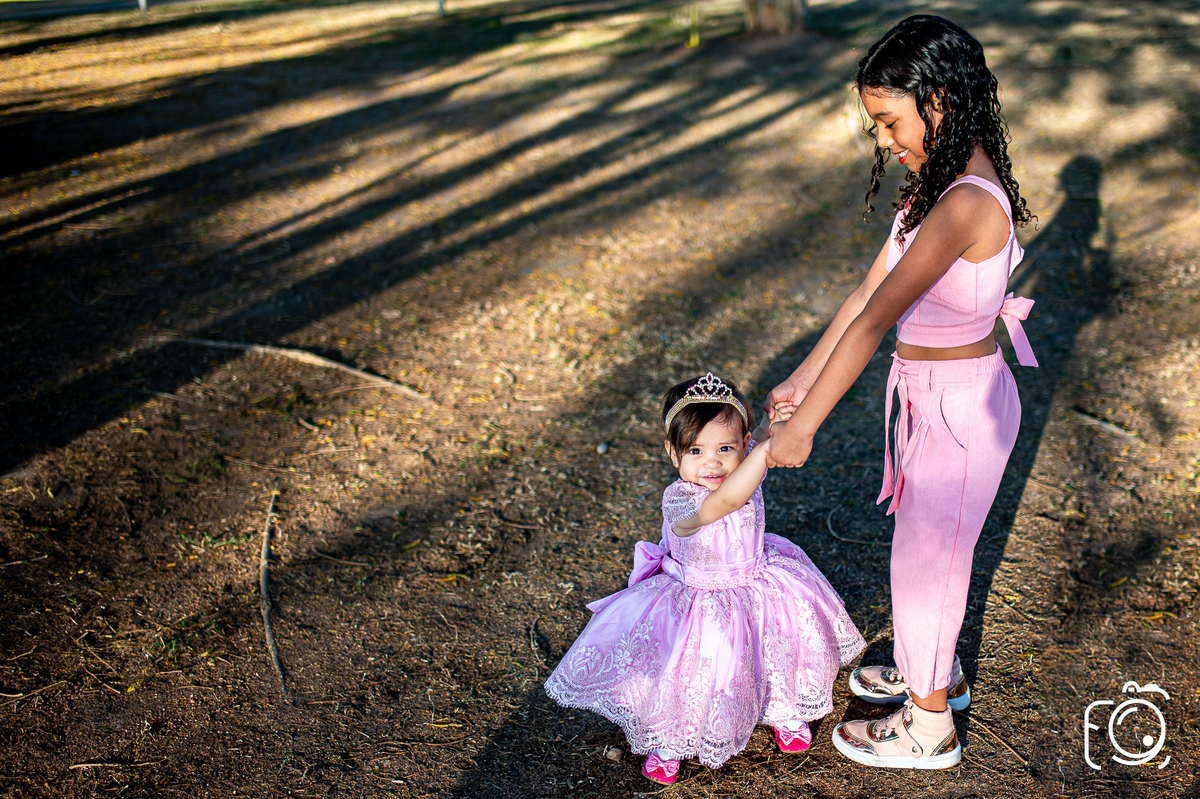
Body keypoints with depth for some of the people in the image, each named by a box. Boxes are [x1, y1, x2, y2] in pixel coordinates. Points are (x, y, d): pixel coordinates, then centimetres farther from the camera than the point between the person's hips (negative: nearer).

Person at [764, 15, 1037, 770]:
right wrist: (801, 380, 6)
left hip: (961, 405, -9)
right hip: (934, 394, 9)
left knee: (926, 558, 9)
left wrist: (804, 425, -31)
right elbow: (869, 290, 5)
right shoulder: (943, 182, 3)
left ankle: (930, 727, 30)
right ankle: (939, 673, 49)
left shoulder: (966, 203, -28)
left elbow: (877, 319, -32)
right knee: (928, 545, 25)